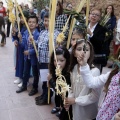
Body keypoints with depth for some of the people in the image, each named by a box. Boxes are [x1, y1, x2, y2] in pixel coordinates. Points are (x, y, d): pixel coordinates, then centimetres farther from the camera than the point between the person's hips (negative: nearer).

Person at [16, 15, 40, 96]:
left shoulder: (38, 34, -20)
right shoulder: (25, 33, -3)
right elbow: (23, 45, 0)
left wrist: (29, 52, -21)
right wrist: (21, 39, -18)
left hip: (34, 57, -6)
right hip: (27, 56, 6)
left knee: (35, 73, 11)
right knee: (26, 72, 21)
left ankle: (35, 88, 29)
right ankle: (24, 86, 39)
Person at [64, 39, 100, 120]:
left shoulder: (94, 71, -22)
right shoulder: (74, 68, -3)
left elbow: (95, 96, -21)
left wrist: (75, 100, -17)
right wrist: (69, 99, -8)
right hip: (75, 109, 5)